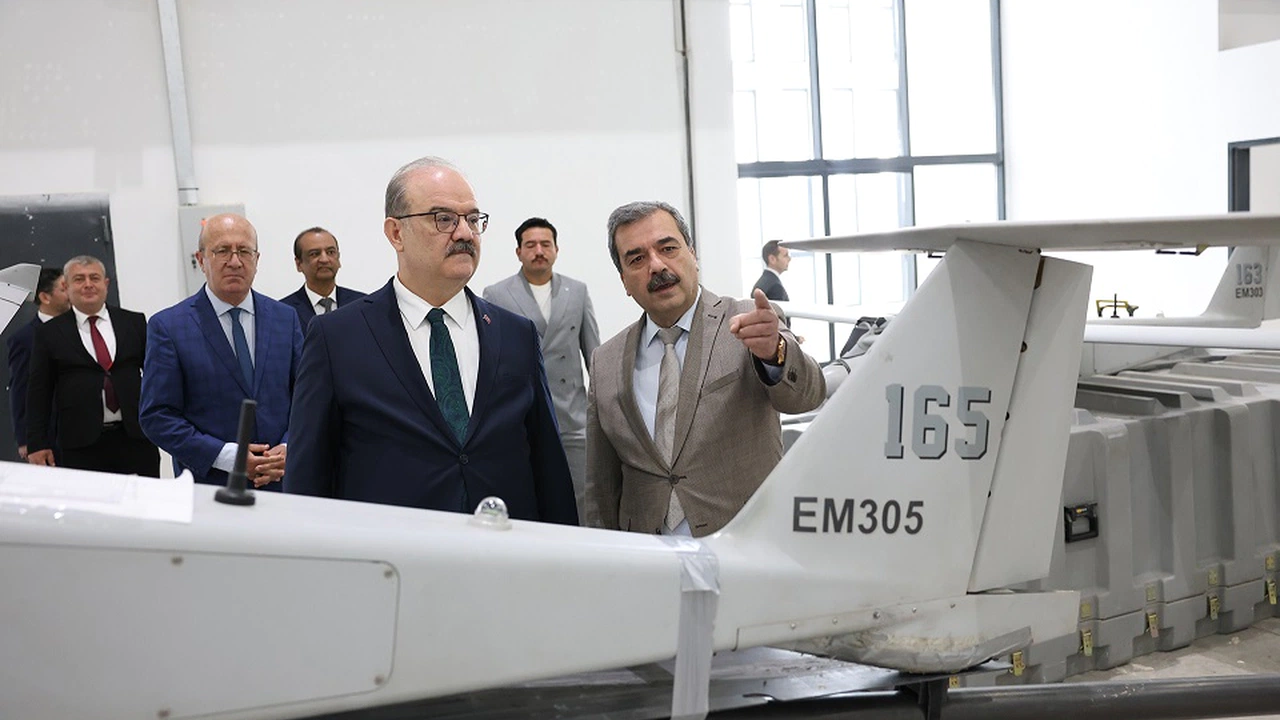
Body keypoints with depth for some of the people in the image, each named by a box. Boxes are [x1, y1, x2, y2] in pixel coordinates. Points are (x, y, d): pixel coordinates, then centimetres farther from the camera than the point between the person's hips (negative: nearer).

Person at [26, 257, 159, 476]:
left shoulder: (134, 323, 10)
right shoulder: (50, 334, 6)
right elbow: (39, 393, 6)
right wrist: (37, 444, 1)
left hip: (136, 437, 2)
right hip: (81, 445, -1)